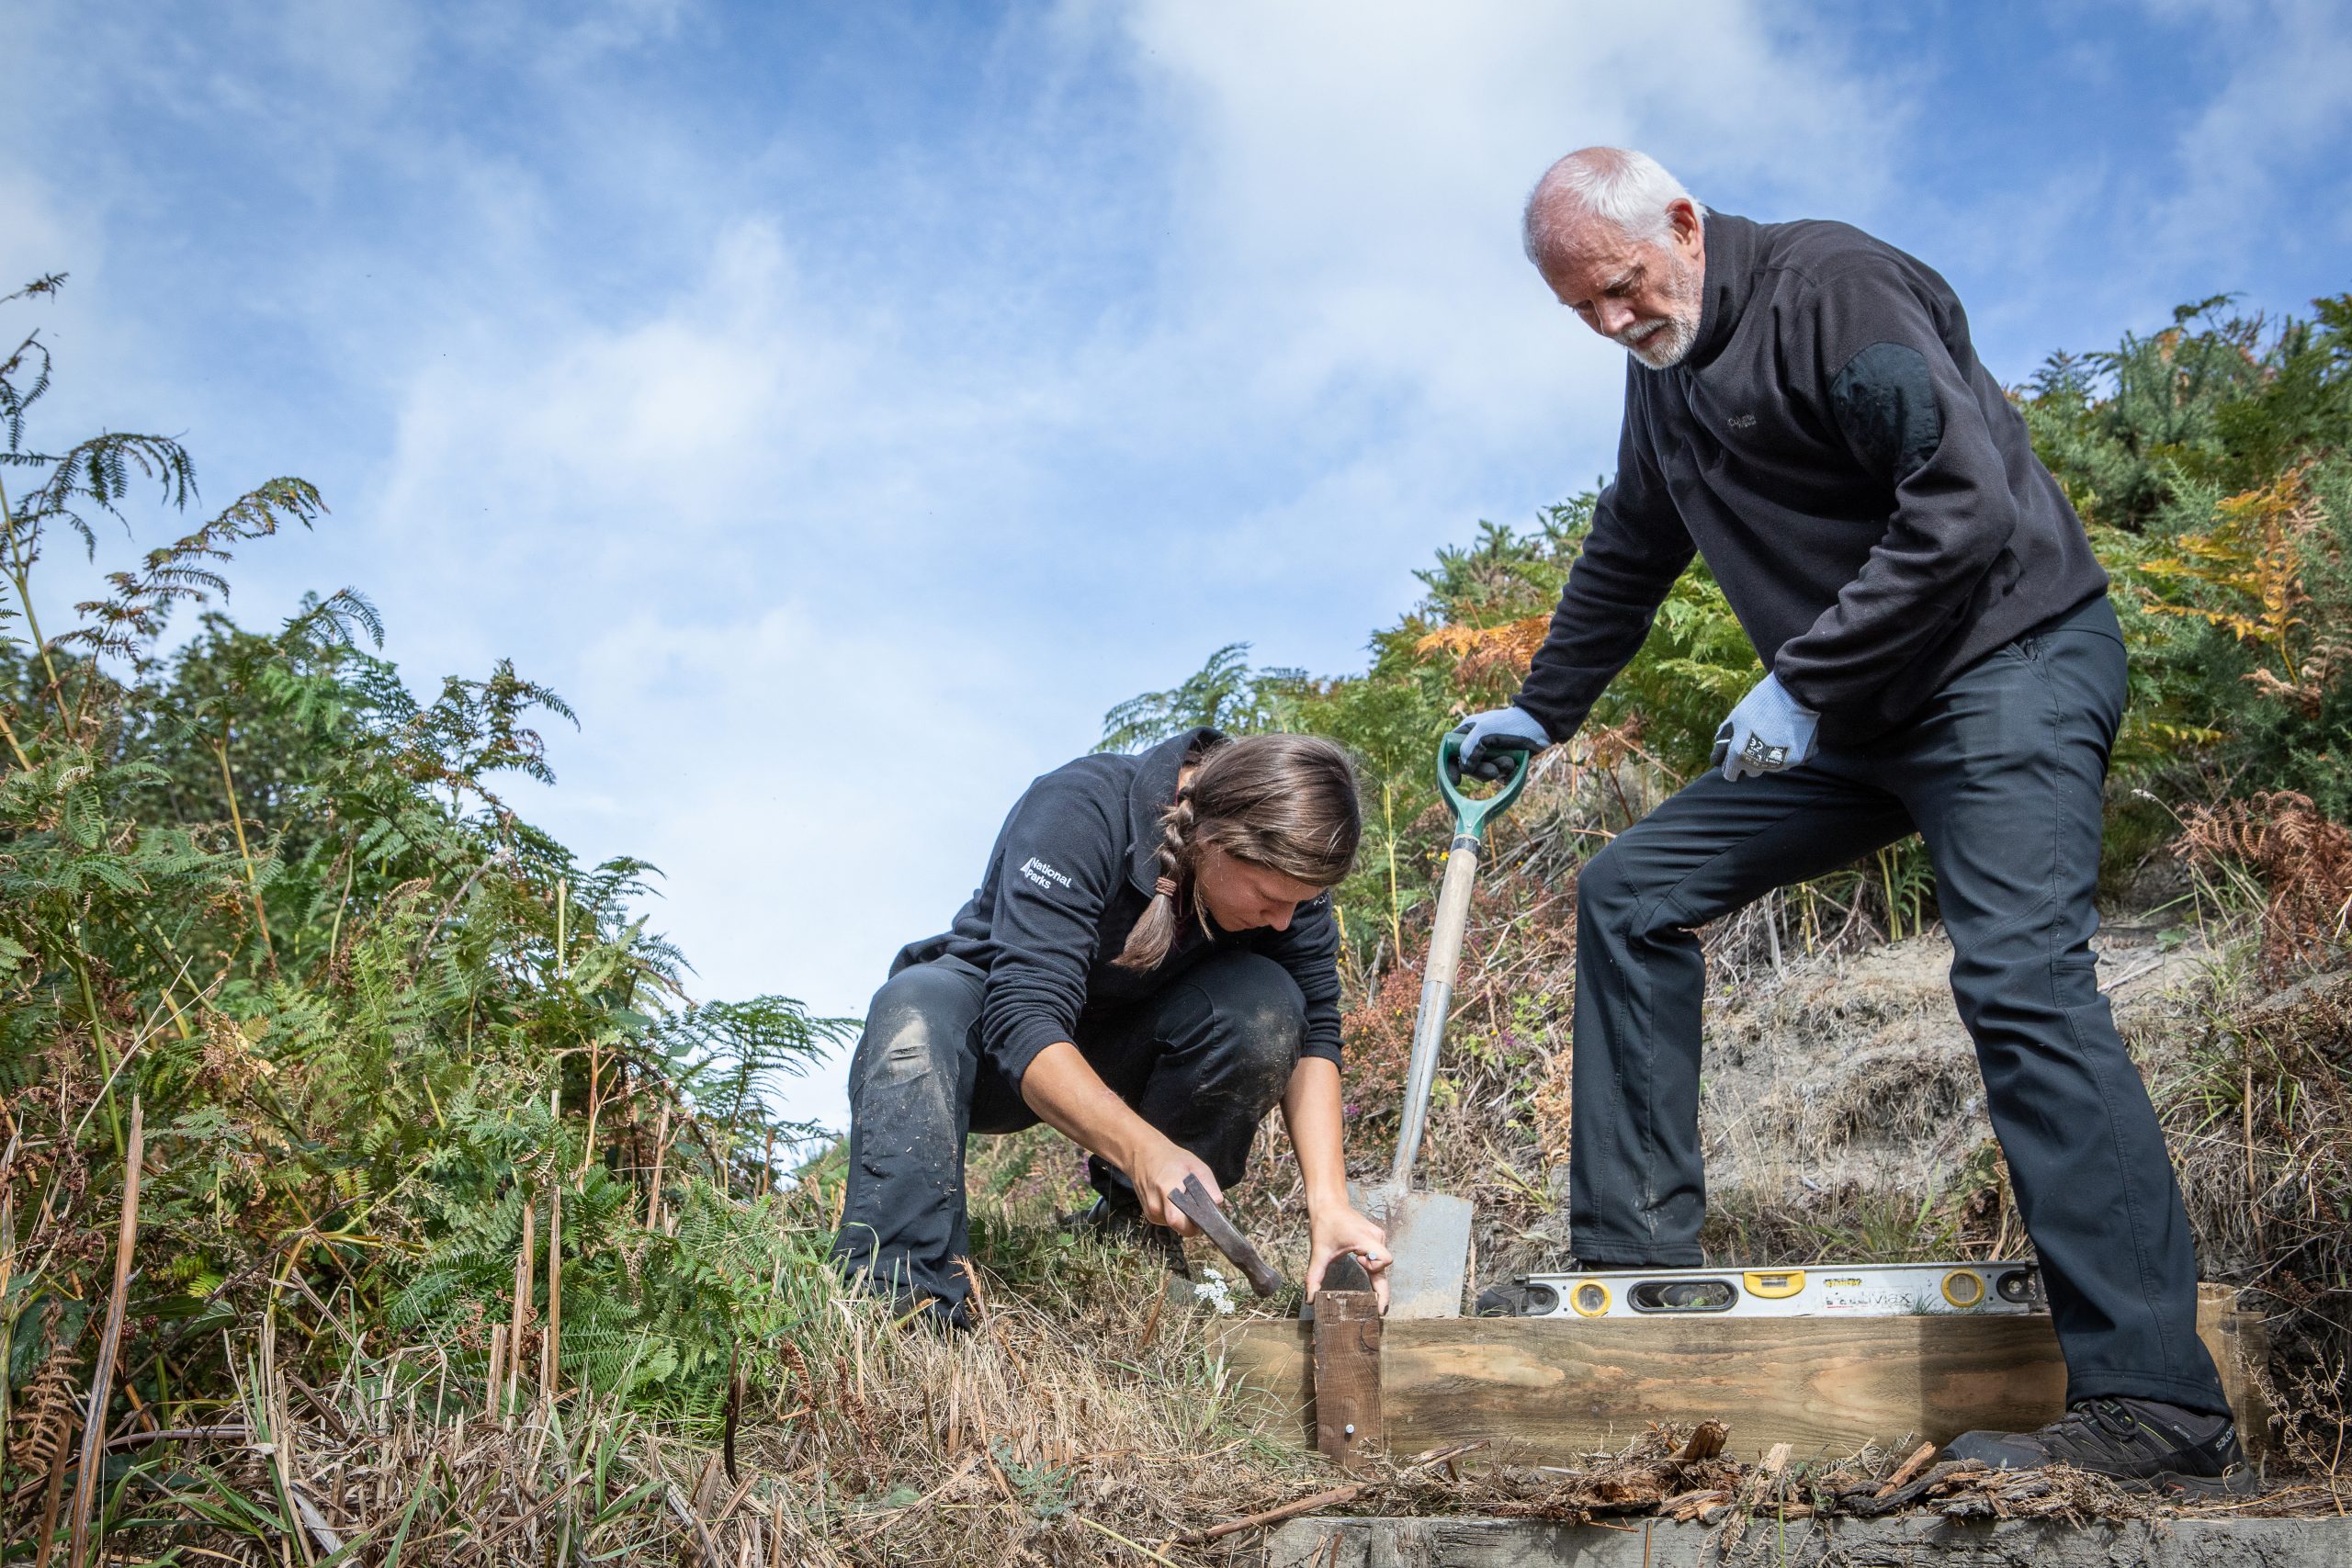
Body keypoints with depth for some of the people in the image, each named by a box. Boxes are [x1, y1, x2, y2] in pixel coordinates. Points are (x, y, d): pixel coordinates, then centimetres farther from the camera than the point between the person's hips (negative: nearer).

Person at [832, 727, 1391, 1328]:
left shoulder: (1284, 863, -17)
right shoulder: (1075, 812, -33)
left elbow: (1313, 1031, -17)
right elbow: (1024, 1020, -41)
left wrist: (1328, 1201, -31)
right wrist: (1144, 1149, -55)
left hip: (1122, 1056, 4)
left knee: (1266, 999, -26)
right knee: (916, 1006, -37)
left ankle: (1134, 1231, -12)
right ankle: (900, 1298, -39)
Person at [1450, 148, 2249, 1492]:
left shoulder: (1830, 287, -14)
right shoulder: (1663, 371, 13)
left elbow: (1968, 505, -24)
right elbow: (1627, 559, 28)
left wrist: (1799, 680, -22)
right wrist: (1539, 711, 34)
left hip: (2009, 663, -9)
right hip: (1853, 713, 9)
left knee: (2020, 976, -24)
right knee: (1632, 891, 3)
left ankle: (2156, 1407, -23)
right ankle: (1635, 1268, 7)